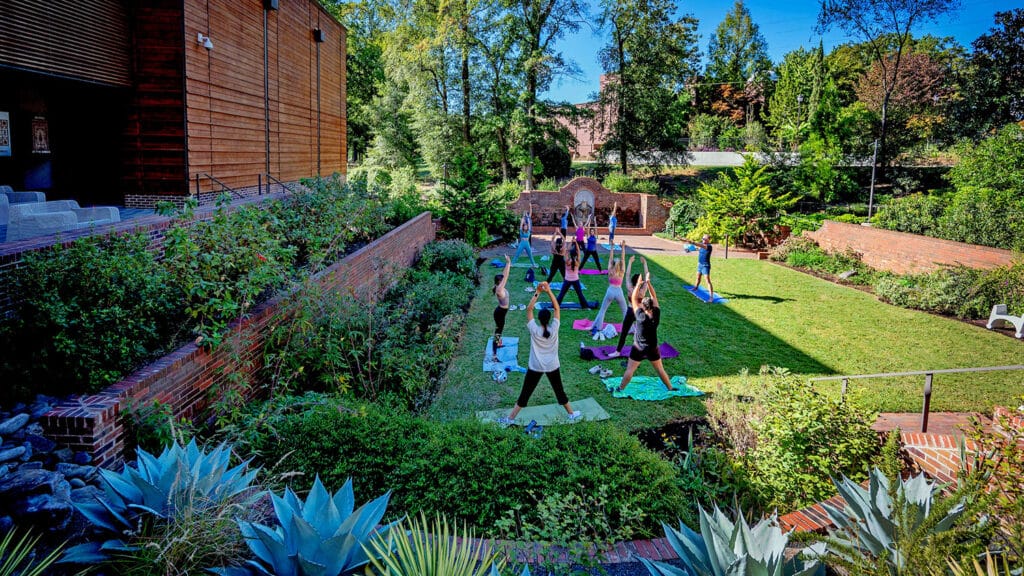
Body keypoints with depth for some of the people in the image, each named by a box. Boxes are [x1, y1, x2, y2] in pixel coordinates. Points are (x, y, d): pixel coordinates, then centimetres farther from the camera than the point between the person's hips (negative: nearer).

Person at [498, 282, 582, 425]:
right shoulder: (554, 329, -15)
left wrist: (537, 293, -17)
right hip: (552, 367, 1)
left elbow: (529, 309, -13)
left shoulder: (534, 331, -17)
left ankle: (510, 418, 11)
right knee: (559, 390, 19)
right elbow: (557, 308, -11)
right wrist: (549, 291, -17)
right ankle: (572, 414, 32)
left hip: (535, 367, -1)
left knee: (525, 393, 6)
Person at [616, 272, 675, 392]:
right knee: (660, 369, 18)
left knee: (630, 370, 5)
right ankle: (670, 388, 27)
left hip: (638, 349, -3)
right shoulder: (656, 314, -14)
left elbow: (633, 299, -16)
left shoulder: (641, 316, -22)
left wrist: (638, 284, -13)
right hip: (653, 349, 3)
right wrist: (648, 282, -7)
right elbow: (654, 297, -5)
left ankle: (621, 389, 10)